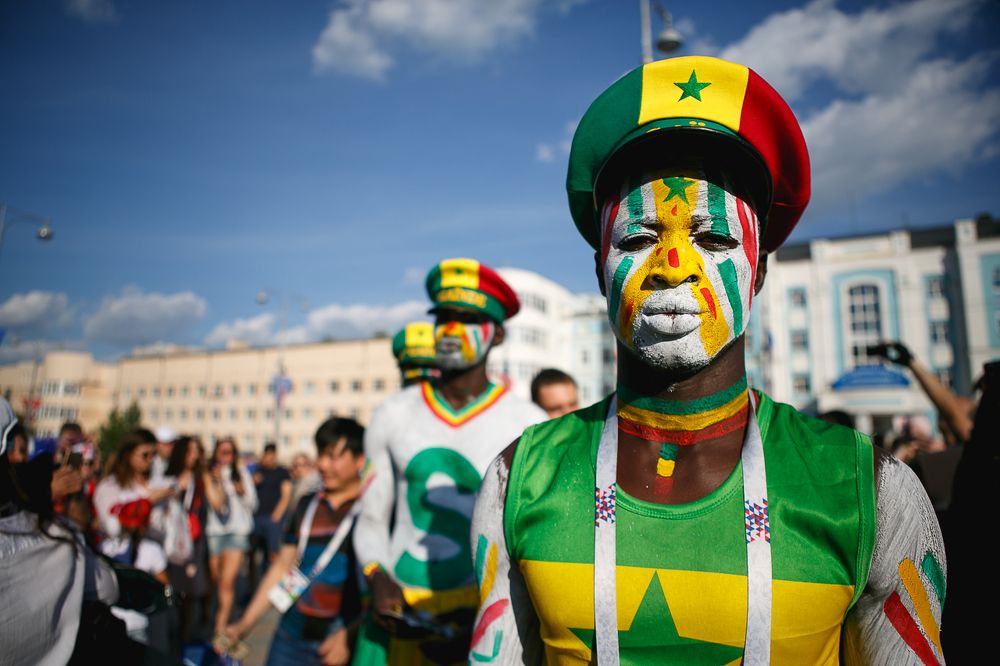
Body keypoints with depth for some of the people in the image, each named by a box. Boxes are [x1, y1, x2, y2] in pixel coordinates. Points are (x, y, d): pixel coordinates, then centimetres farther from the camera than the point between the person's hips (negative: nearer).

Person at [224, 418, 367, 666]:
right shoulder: (307, 506, 9)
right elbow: (282, 566, 15)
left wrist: (349, 637, -20)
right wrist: (244, 624, 14)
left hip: (340, 643, -5)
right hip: (290, 638, 5)